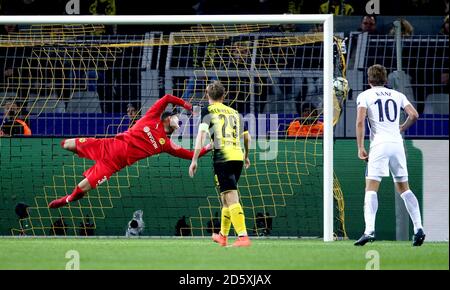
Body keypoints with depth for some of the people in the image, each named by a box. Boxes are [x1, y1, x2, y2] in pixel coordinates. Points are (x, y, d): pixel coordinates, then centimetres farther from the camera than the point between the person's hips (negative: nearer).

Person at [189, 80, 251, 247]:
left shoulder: (208, 111, 4)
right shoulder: (234, 112, 19)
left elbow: (201, 134, -9)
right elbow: (247, 136, 27)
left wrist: (194, 160, -9)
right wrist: (246, 156, 43)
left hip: (222, 157, -6)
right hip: (238, 156, 6)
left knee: (231, 198, -12)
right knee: (225, 197, 20)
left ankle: (243, 237, -24)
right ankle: (223, 236, 32)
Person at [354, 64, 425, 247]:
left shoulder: (365, 96, 5)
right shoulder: (397, 95, 15)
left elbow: (360, 122, -8)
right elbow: (414, 115, 5)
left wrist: (360, 148, -6)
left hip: (379, 145, -4)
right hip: (397, 144, 4)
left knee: (371, 189, -7)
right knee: (403, 188, 13)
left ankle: (369, 230, -23)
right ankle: (418, 228, 3)